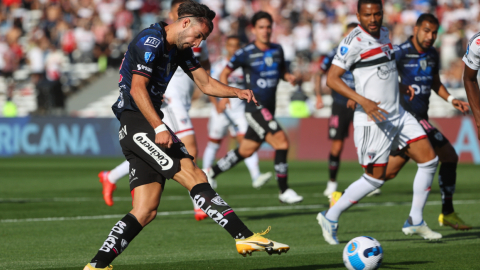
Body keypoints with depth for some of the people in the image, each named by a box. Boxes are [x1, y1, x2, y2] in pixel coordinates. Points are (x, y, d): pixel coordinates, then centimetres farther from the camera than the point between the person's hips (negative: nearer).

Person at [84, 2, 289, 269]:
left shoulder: (179, 48, 18)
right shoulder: (151, 40, -12)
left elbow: (205, 83, 21)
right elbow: (137, 89, -19)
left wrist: (238, 92, 2)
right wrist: (159, 127, -28)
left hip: (148, 124, 10)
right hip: (137, 121, -10)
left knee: (146, 211, 1)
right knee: (194, 176, -16)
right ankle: (245, 237, -19)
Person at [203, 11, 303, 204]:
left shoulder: (277, 50, 9)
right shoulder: (245, 53, -8)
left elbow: (281, 71, 25)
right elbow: (225, 73, 1)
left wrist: (288, 77, 2)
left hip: (268, 109, 7)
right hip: (255, 107, -7)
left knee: (245, 151, 15)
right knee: (281, 141, -19)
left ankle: (211, 173, 32)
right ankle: (284, 191, -11)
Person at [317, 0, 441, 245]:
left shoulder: (383, 33, 10)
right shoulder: (353, 42, -15)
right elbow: (332, 79, -19)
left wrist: (399, 87, 14)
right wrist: (363, 101, -27)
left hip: (397, 114, 8)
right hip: (373, 120, -8)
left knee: (429, 160, 3)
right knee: (375, 178, -4)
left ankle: (415, 221, 11)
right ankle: (330, 217, 12)